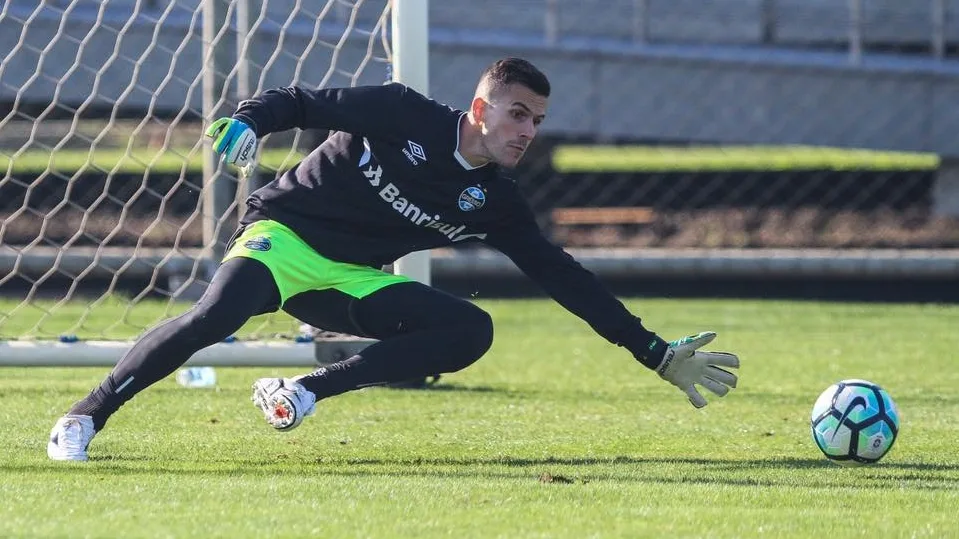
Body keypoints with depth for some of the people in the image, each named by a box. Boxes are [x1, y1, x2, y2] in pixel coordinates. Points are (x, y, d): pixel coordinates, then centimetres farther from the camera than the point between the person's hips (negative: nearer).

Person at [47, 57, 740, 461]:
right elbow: (302, 103, -8)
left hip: (350, 284, 5)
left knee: (472, 329, -15)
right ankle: (85, 418, -23)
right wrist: (249, 120, -31)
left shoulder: (494, 202, 2)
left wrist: (656, 353, 2)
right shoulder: (404, 115, -10)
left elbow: (563, 277, 5)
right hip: (283, 235, -5)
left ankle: (304, 391, -15)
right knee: (218, 314, -35)